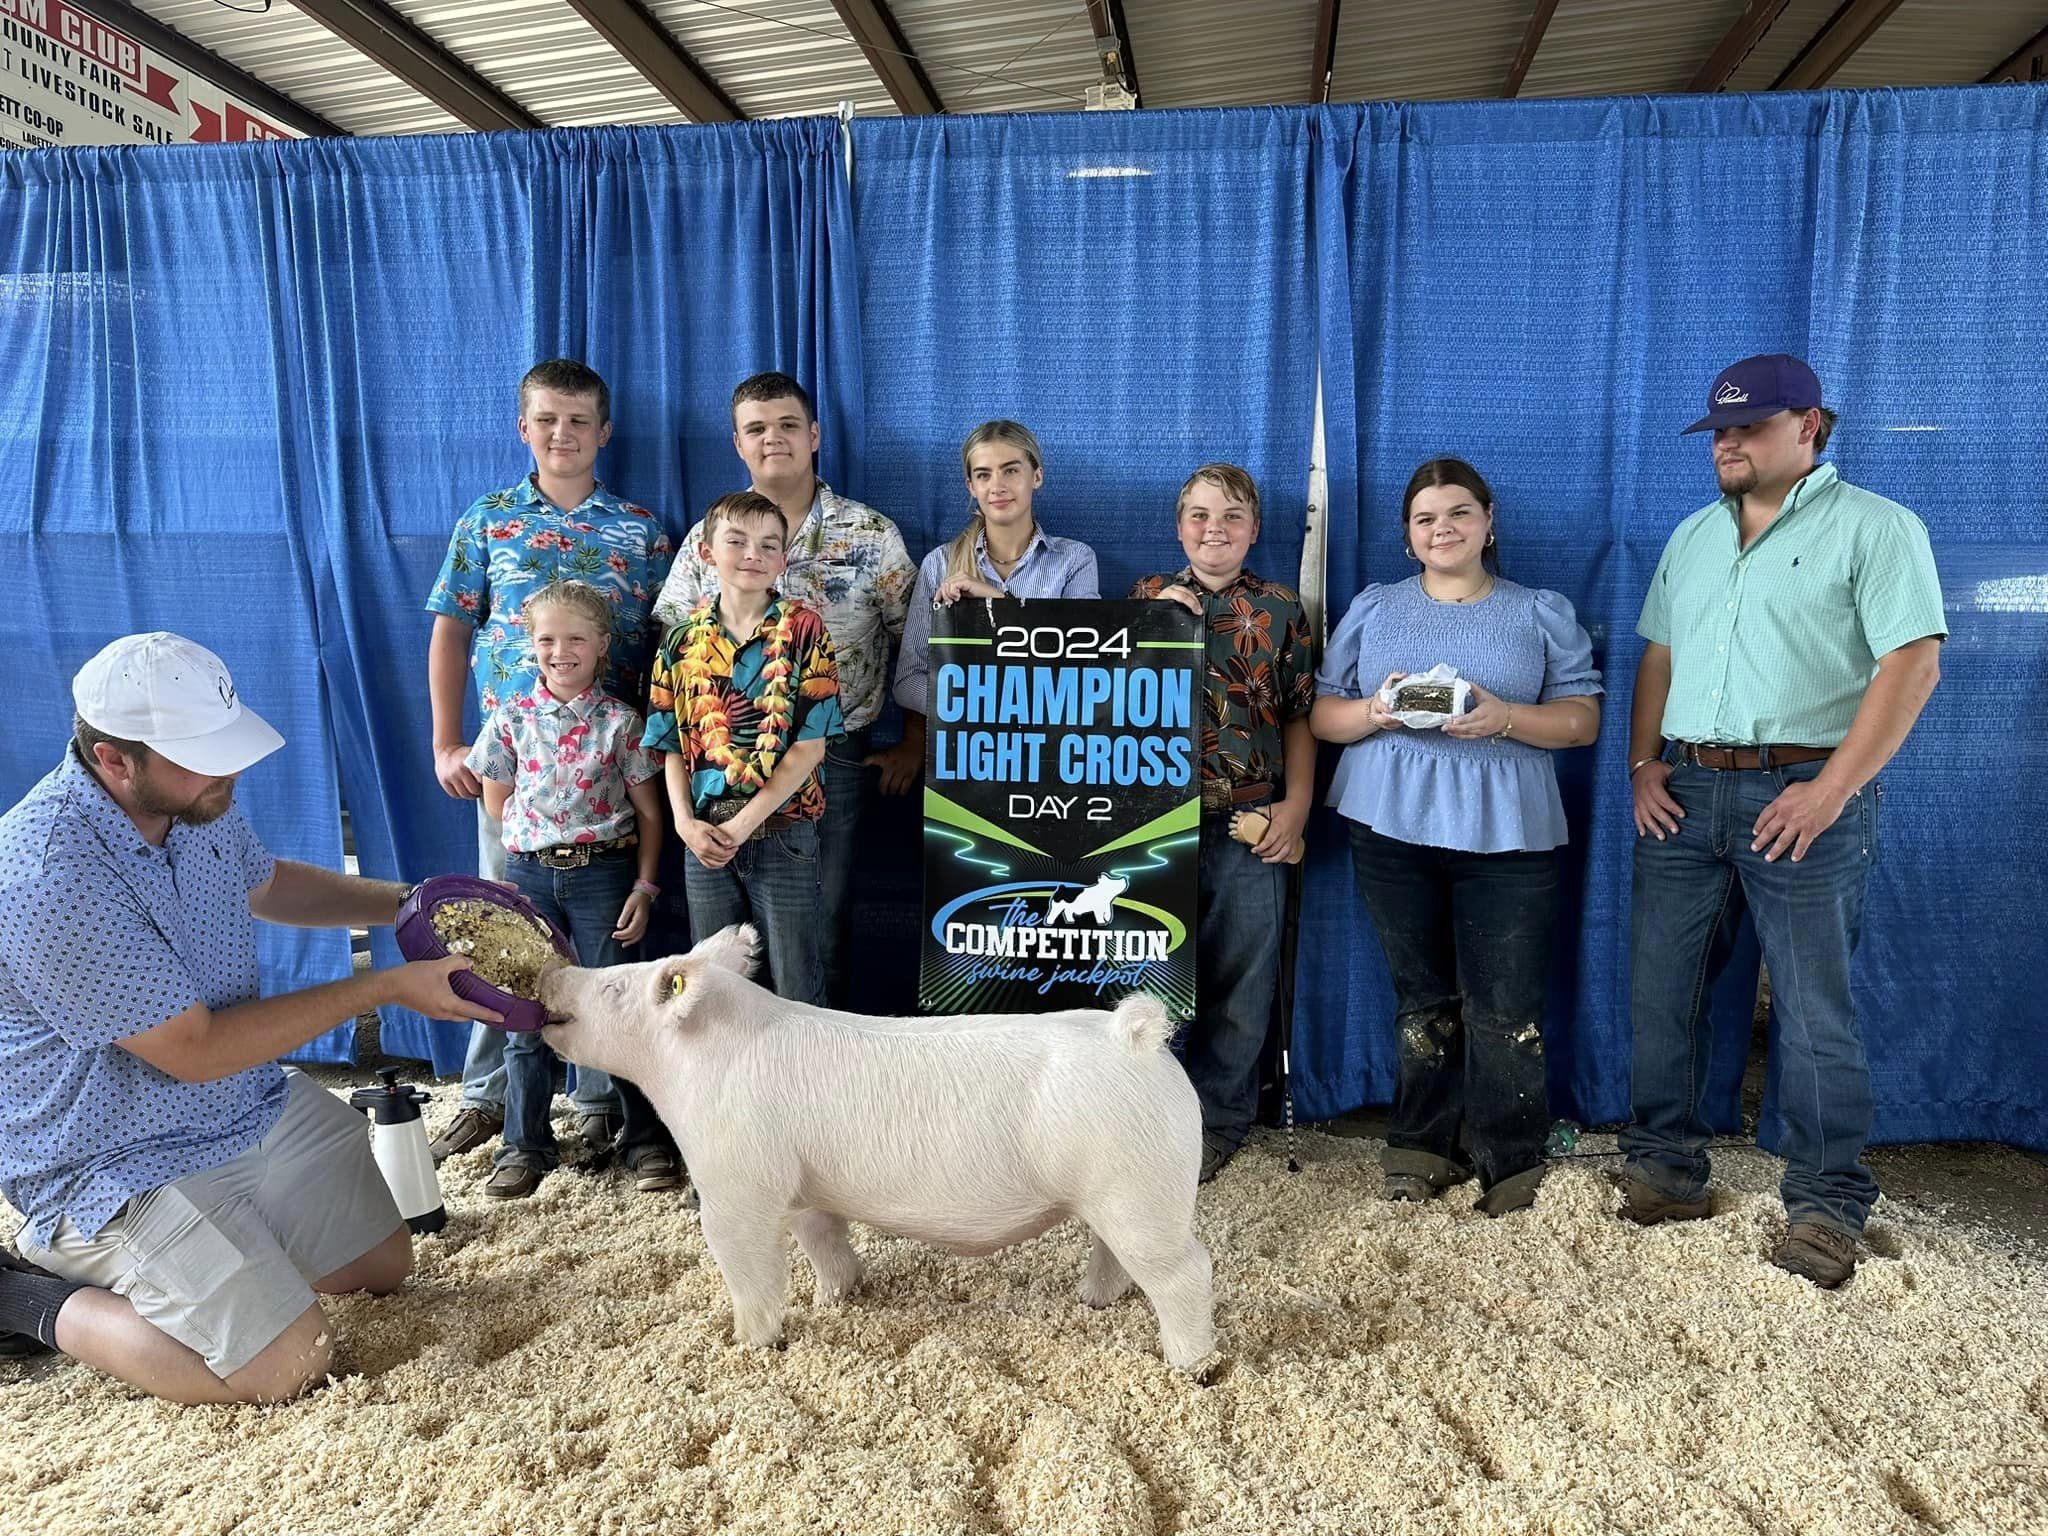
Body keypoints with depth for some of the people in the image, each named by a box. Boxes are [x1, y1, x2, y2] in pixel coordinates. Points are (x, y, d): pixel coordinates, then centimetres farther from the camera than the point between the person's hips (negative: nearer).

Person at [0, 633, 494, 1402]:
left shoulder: (196, 799, -6)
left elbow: (267, 883, 16)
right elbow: (196, 1050, -25)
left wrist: (407, 904, 1)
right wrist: (386, 987, -23)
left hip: (259, 1105, 8)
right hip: (123, 1163, -8)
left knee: (386, 1266, 15)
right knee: (287, 1366, -17)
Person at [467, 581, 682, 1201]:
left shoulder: (621, 721, -3)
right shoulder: (511, 719, 2)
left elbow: (648, 813, 0)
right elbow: (496, 805, 11)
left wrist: (644, 886, -5)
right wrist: (541, 835, 5)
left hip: (603, 874, -2)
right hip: (529, 875, 2)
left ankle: (646, 1140, 16)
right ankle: (525, 1144, 21)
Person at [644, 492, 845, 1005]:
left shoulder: (802, 629, -4)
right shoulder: (683, 639, 6)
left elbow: (811, 743, -9)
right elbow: (672, 745, 8)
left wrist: (746, 822, -14)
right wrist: (686, 823, -8)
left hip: (782, 833, -3)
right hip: (704, 840, 3)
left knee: (796, 992, 6)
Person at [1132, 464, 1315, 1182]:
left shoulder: (1281, 609, 7)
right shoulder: (1148, 597, 10)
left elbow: (1300, 718, 8)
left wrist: (1296, 804, -3)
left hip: (1249, 825, 0)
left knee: (1239, 979, 6)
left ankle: (1218, 1119, 22)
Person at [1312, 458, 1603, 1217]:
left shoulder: (1543, 613, 8)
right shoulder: (1371, 609, 11)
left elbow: (1582, 719, 2)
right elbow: (1322, 715, 8)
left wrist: (1505, 718, -16)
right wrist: (1375, 712, -14)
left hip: (1506, 833, -1)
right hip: (1391, 827, 2)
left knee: (1505, 1007, -3)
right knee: (1422, 997, 10)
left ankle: (1511, 1158, 12)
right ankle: (1423, 1144, 22)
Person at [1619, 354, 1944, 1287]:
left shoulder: (1873, 527, -2)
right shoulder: (1693, 536, 17)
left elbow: (1912, 664, -10)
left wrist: (1833, 789, -18)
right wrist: (1643, 764, 5)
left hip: (1801, 795, -5)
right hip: (1683, 793, 6)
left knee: (1814, 1012, -1)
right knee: (1660, 992, 7)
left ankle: (1825, 1208, 13)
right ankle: (1665, 1173, 20)